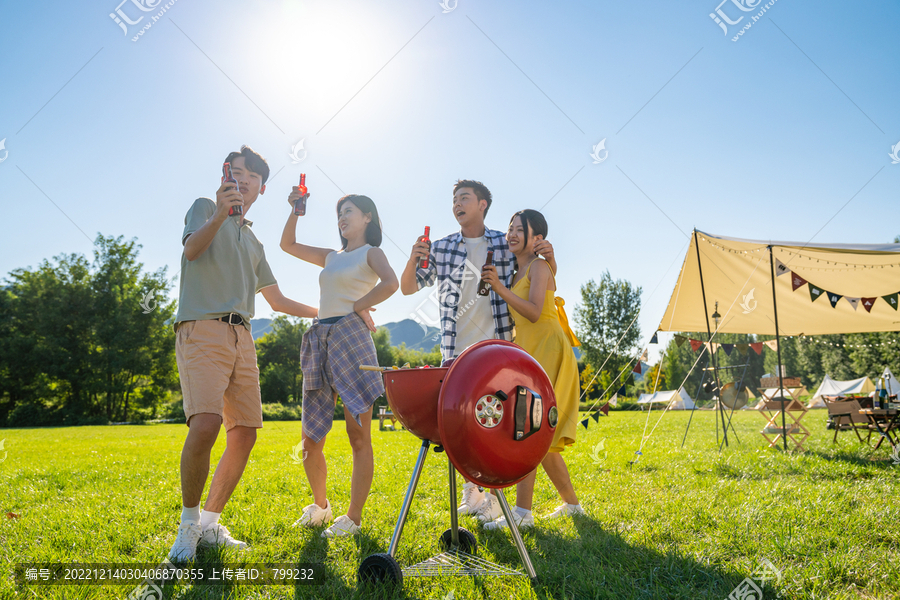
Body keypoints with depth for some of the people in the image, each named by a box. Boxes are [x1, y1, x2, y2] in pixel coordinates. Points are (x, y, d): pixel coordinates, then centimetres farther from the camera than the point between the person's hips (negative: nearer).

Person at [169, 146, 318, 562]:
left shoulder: (254, 243, 28)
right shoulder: (205, 208, 13)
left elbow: (277, 300, 31)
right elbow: (192, 248, -9)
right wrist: (220, 215, -27)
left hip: (241, 337, 7)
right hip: (202, 329, -6)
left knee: (244, 434, 1)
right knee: (205, 425, -23)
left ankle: (210, 523, 14)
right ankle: (188, 522, -4)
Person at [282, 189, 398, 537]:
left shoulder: (371, 252, 6)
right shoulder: (332, 257, 24)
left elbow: (391, 283, -15)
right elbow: (288, 245, 29)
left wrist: (357, 306, -8)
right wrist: (295, 210, 19)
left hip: (351, 339, -6)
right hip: (319, 342, 7)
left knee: (359, 437, -4)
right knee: (311, 440, 7)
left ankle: (354, 518, 3)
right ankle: (320, 506, 25)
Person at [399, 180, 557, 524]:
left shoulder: (506, 245, 5)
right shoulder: (441, 248, 9)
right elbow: (408, 288, 8)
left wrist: (548, 256, -10)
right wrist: (413, 261, -11)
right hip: (456, 350, 2)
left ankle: (493, 494, 8)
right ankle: (471, 489, 23)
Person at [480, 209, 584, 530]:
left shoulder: (539, 266, -6)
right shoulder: (516, 272, 19)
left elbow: (534, 312, -19)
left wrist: (500, 288, -25)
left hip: (546, 351, -9)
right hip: (528, 352, 9)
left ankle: (522, 512, -14)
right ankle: (572, 503, 23)